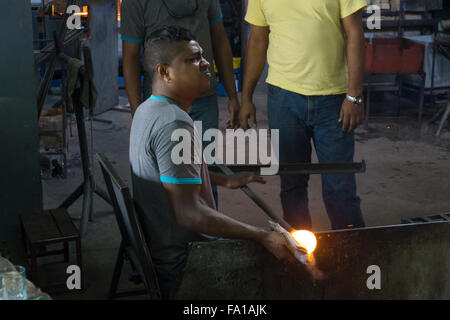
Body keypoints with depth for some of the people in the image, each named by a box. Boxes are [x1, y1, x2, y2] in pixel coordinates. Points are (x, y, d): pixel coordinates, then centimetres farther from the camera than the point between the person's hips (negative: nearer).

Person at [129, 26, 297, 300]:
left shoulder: (148, 110, 7)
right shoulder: (174, 124, -26)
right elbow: (189, 213, -31)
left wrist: (224, 180, 26)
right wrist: (263, 237, -28)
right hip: (182, 265, -11)